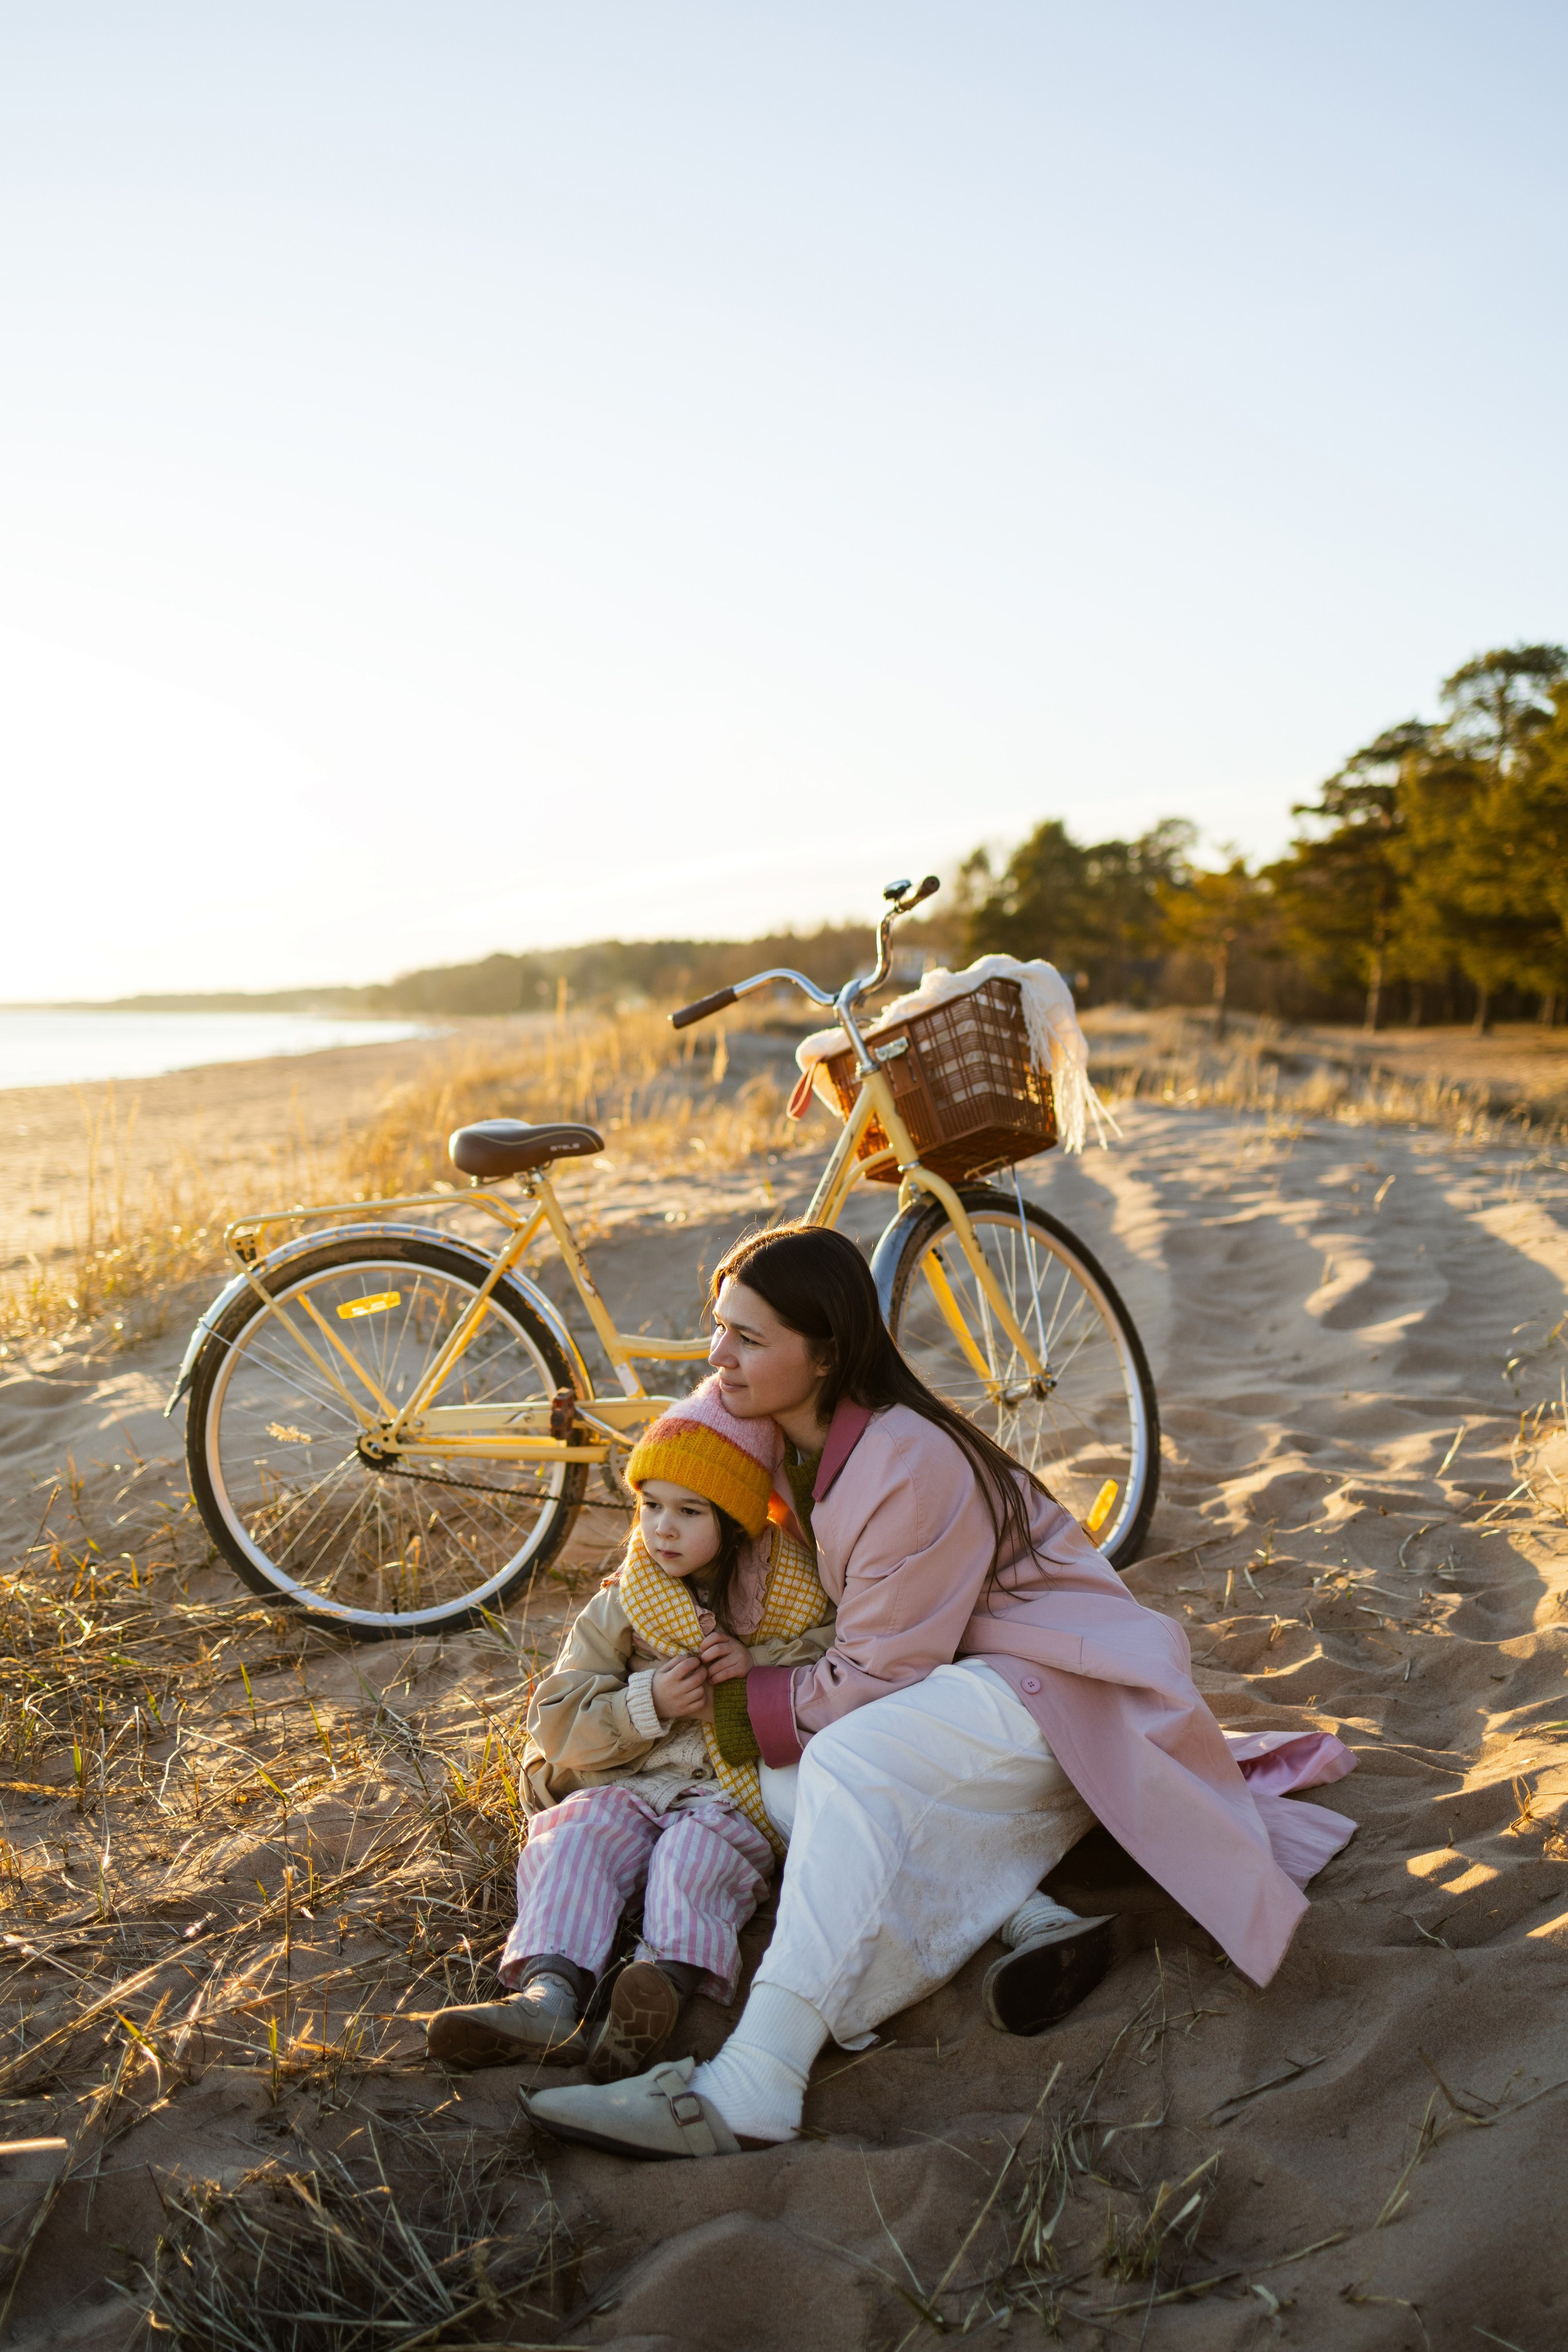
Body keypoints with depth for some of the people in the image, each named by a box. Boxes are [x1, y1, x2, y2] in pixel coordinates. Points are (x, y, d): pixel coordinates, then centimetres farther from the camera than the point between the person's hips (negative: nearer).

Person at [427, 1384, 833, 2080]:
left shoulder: (797, 1602, 7)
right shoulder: (621, 1608, 8)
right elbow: (556, 1721, 5)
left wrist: (761, 1669, -10)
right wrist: (650, 1702, -14)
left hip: (741, 1796, -2)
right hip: (629, 1783, 2)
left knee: (696, 1853, -33)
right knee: (573, 1841, -27)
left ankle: (666, 1983, -54)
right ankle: (548, 1995, -45)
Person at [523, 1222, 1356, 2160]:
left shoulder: (911, 1466, -27)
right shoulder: (797, 1440, 0)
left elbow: (875, 1677, -21)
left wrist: (754, 1710, -11)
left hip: (1059, 1676, -10)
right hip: (959, 1682, 10)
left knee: (848, 1762, -34)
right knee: (787, 1783, -14)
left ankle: (749, 2095, -40)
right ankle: (1029, 1922, -21)